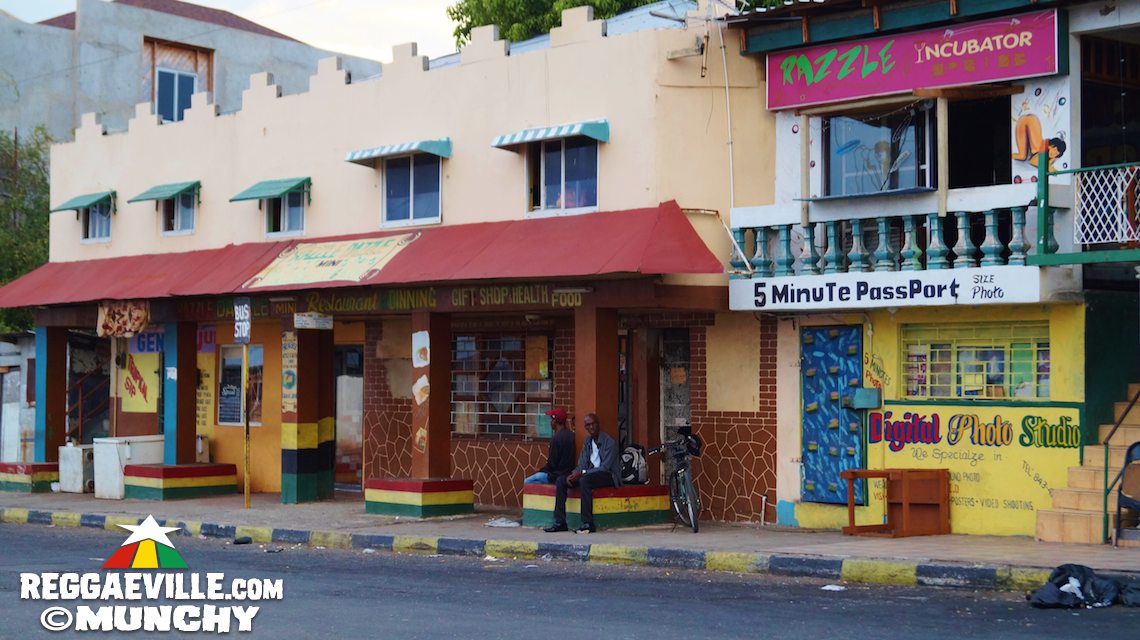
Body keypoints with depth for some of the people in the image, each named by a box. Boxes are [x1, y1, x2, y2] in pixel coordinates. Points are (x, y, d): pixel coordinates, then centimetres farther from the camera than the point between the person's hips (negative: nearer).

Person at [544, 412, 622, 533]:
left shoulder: (609, 442, -12)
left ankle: (588, 524, -34)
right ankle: (560, 523, -11)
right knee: (561, 481, -8)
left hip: (609, 475, -8)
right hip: (591, 473, 8)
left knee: (584, 480, -36)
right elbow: (582, 464, 10)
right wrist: (573, 474, -13)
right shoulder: (588, 442, 12)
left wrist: (582, 473, -25)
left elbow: (605, 468, -20)